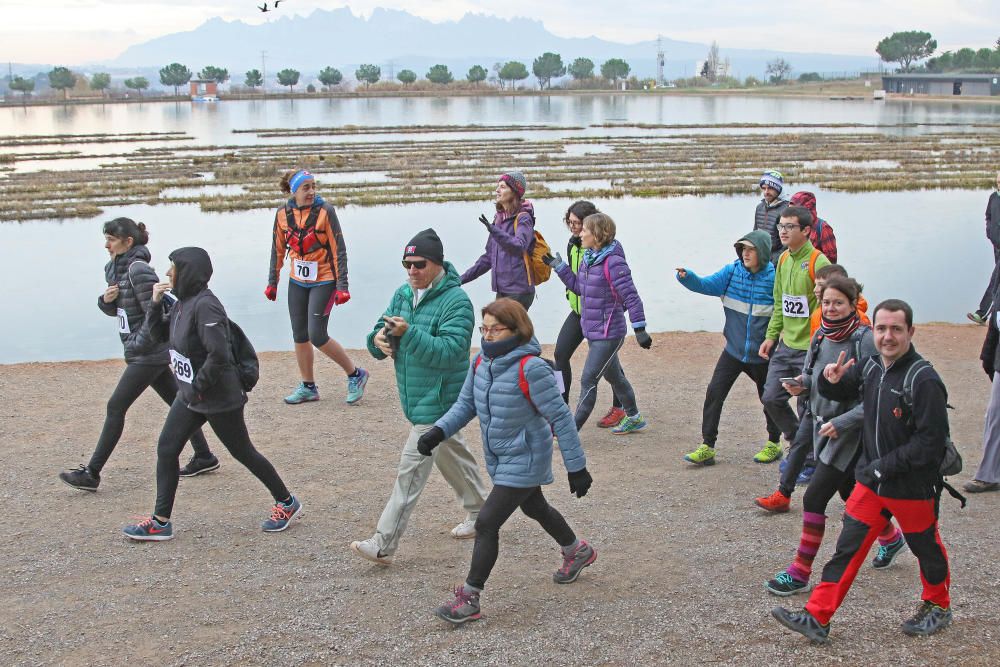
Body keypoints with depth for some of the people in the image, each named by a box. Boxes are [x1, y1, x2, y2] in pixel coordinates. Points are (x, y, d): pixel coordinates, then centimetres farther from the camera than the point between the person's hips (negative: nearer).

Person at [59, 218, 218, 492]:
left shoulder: (138, 270, -19)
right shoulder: (113, 269, 9)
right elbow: (115, 310, 18)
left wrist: (138, 345, -18)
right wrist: (106, 299, -3)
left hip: (148, 353, -9)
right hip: (148, 352, 9)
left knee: (116, 407, -5)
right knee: (177, 402, 14)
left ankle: (91, 474, 0)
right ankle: (204, 457, 24)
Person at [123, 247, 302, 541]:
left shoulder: (205, 306, -24)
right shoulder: (182, 303, 5)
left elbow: (219, 354, -30)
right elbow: (157, 333, 15)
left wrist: (199, 387, -20)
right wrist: (155, 303, 0)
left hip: (219, 398, -9)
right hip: (190, 395, 9)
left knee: (242, 452, 5)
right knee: (166, 449, 6)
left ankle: (287, 503, 24)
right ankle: (160, 522, 13)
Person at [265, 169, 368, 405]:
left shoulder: (325, 211, -12)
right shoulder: (283, 214, -1)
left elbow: (339, 249, -11)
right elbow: (278, 250, 10)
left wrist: (342, 286, -15)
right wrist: (272, 283, 12)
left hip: (323, 281, -5)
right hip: (297, 282, 5)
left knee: (316, 336, -11)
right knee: (299, 336, 8)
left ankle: (356, 375, 6)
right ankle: (308, 387, 22)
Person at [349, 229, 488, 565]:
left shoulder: (456, 301, -17)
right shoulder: (402, 295, 7)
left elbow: (448, 351, -28)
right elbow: (380, 335, 10)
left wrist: (409, 332, -38)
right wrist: (378, 339, -15)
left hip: (439, 401, -9)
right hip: (416, 399, 9)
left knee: (412, 469, -11)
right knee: (452, 455, 24)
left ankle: (383, 545, -10)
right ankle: (480, 513, 43)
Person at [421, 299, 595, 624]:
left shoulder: (531, 368, -26)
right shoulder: (481, 363, -4)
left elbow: (560, 417, -21)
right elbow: (466, 404, 5)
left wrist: (576, 467, -18)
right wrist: (438, 431, -13)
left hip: (524, 460, -8)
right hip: (500, 459, 8)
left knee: (487, 523, -9)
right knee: (534, 509, 28)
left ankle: (469, 599, 3)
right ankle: (578, 551, 54)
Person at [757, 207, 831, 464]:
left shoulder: (818, 262, -16)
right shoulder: (783, 259, 9)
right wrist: (771, 336, 14)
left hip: (810, 349, -8)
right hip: (785, 345, 8)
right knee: (771, 398, 9)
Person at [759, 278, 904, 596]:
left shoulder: (864, 340, -19)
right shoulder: (821, 337, 3)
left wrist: (842, 422, -25)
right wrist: (802, 386, -5)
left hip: (851, 433, -8)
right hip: (824, 427, 8)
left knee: (814, 498, -9)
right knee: (851, 494, 22)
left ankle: (800, 572, 2)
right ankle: (891, 537, 48)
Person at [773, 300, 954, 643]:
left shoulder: (924, 380, -21)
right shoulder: (871, 367, 1)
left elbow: (931, 441, -22)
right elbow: (838, 393, 18)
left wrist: (886, 467, -21)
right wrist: (831, 379, -6)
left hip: (913, 486, -6)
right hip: (870, 482, 6)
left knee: (926, 548, 17)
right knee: (848, 549, 3)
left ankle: (938, 606, 41)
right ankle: (817, 618, 4)